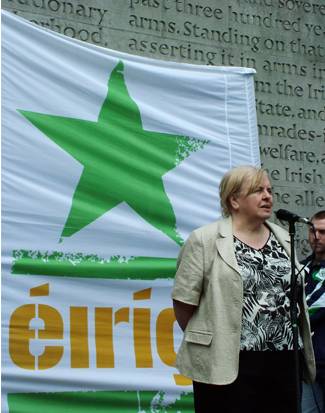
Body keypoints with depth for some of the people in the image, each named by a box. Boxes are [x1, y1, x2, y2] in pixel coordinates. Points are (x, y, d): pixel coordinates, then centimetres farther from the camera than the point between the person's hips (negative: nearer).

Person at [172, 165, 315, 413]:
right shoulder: (205, 240, -6)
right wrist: (202, 340, 5)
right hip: (227, 364, -5)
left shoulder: (284, 239, 13)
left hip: (283, 363, 6)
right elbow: (184, 300, -4)